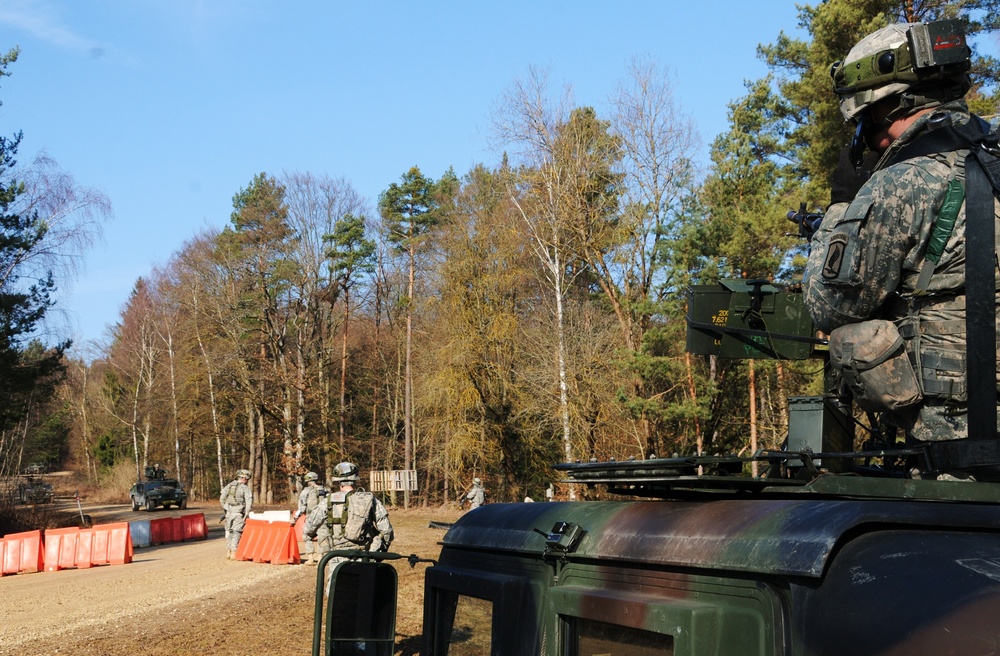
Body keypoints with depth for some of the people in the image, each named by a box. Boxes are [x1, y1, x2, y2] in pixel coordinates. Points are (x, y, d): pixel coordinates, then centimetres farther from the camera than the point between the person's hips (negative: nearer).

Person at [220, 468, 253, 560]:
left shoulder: (229, 485, 7)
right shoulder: (245, 488, -8)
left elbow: (222, 498, 9)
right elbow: (249, 503, -13)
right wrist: (246, 516, -7)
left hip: (229, 512, 5)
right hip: (239, 513, -5)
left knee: (229, 531, 17)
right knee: (236, 533, 1)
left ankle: (229, 552, 21)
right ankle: (233, 554, 0)